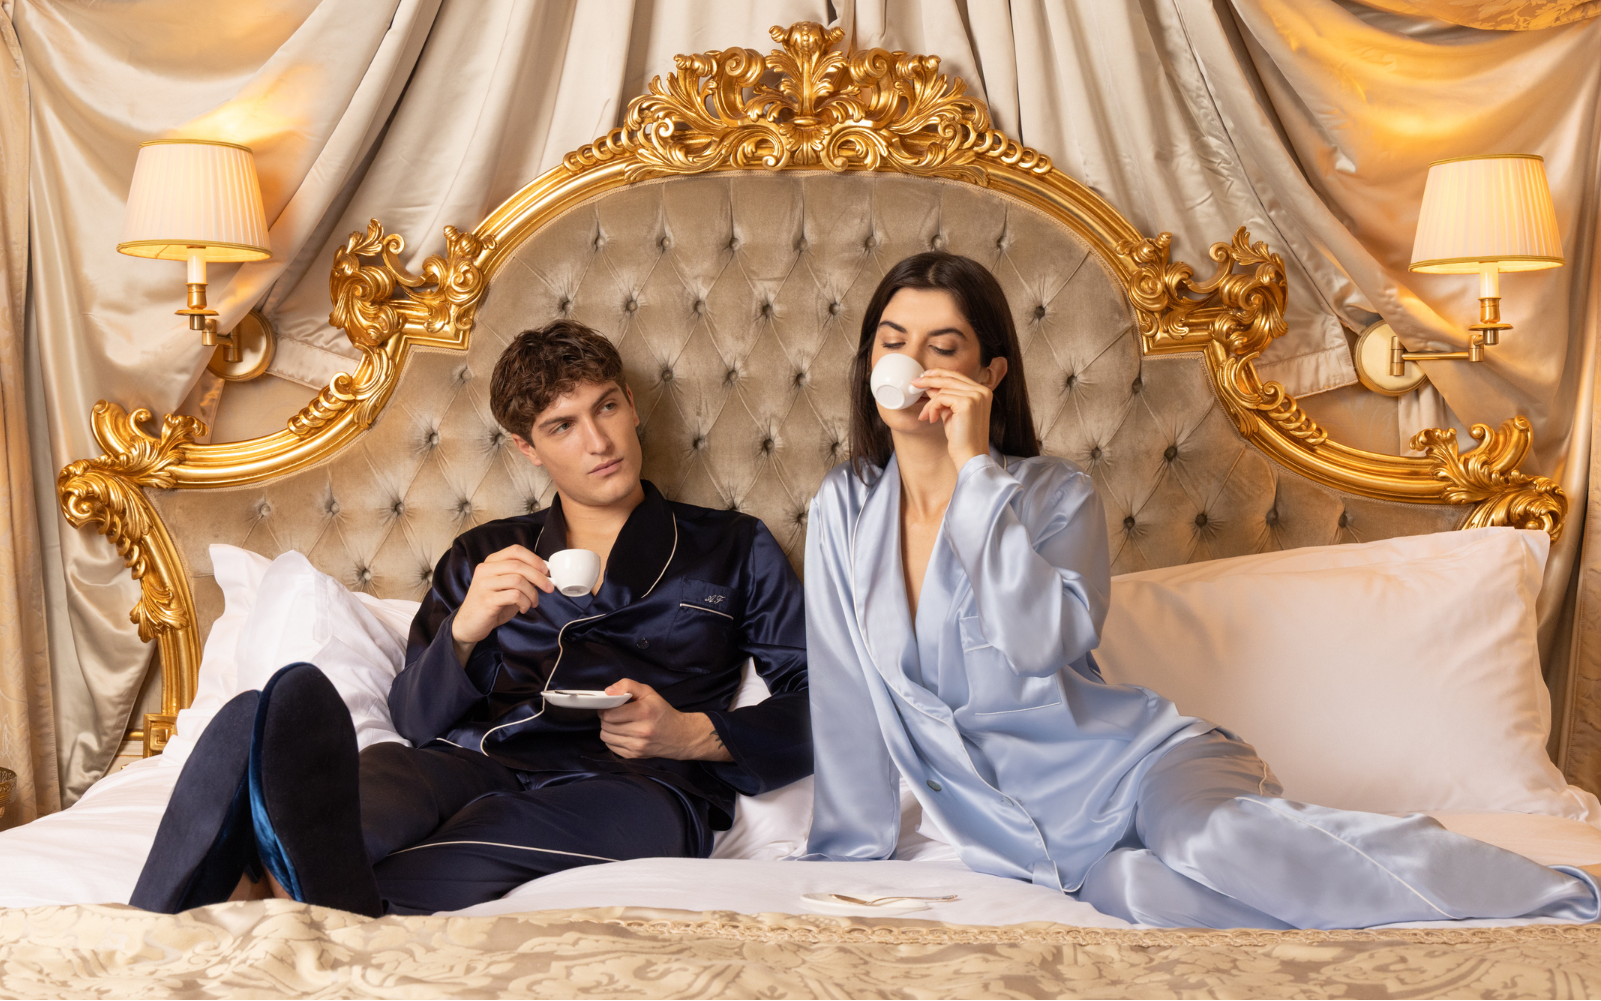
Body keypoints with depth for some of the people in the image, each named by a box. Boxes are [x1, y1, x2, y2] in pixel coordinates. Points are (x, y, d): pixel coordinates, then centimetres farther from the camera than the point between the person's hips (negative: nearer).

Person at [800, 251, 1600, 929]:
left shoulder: (1054, 493, -4)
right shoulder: (843, 510, 5)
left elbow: (1044, 643, -22)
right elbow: (846, 696, 8)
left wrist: (976, 469, -20)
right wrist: (850, 855, 10)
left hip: (1140, 760, -2)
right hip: (1032, 829, 2)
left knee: (1218, 840, -38)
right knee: (1149, 893, -35)